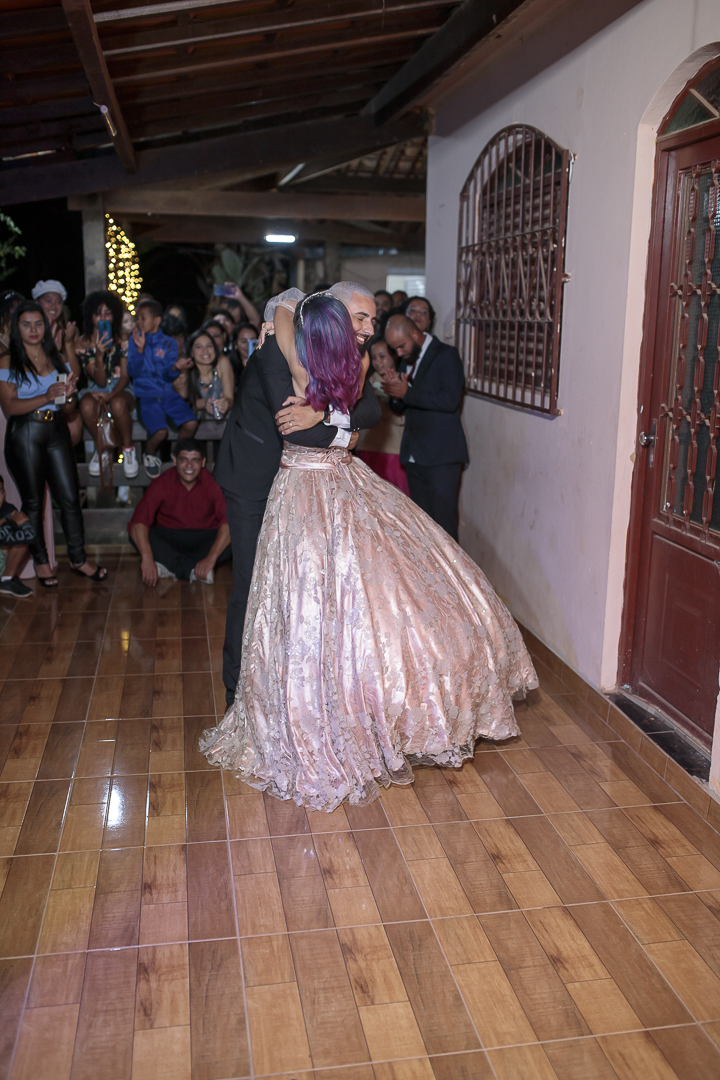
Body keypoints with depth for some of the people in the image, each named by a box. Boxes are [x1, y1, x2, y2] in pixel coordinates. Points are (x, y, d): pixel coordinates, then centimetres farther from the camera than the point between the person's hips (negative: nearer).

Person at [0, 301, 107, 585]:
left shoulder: (55, 358, 13)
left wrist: (68, 391, -5)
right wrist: (47, 396, -22)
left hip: (56, 430, 4)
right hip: (25, 434, -4)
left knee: (70, 498, 2)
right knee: (33, 501, 4)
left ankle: (78, 558, 13)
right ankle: (41, 561, 16)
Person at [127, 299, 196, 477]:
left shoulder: (169, 343, 7)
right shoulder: (134, 340, 3)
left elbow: (167, 376, 2)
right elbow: (133, 372, -7)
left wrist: (176, 368, -20)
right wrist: (140, 349, -19)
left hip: (168, 393, 2)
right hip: (147, 395, -2)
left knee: (190, 423, -22)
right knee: (160, 431, -26)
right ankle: (149, 455, 9)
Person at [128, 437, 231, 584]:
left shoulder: (213, 482, -14)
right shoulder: (162, 483, -12)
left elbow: (229, 522, -26)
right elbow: (138, 521, -21)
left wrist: (211, 558, -39)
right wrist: (147, 558, -36)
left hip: (204, 540, -1)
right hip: (168, 539, 1)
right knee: (135, 535, -26)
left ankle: (170, 566, -28)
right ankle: (194, 569, -30)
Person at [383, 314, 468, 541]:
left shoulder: (446, 355, -8)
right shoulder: (407, 360, 16)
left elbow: (450, 400, -20)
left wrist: (407, 393, -19)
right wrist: (395, 393, -6)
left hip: (441, 455, -7)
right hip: (415, 455, 8)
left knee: (443, 521, -8)